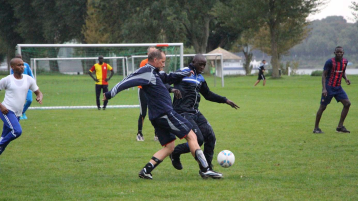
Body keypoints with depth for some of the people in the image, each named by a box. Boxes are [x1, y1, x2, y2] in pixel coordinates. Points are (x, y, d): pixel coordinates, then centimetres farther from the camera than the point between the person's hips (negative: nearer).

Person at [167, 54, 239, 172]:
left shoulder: (200, 78, 18)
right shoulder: (183, 73, -6)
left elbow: (208, 94, 32)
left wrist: (225, 100, 30)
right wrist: (172, 89, -30)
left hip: (195, 113, 8)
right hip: (183, 113, -8)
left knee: (210, 138, -1)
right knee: (198, 140, -18)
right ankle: (175, 153, 6)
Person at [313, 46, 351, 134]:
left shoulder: (345, 61, 4)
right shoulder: (330, 62, -14)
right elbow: (324, 75, -13)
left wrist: (346, 78, -3)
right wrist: (324, 89, -21)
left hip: (338, 87, 6)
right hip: (329, 87, -6)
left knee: (347, 103, -5)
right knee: (323, 107, -2)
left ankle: (340, 126, 1)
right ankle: (316, 128, 9)